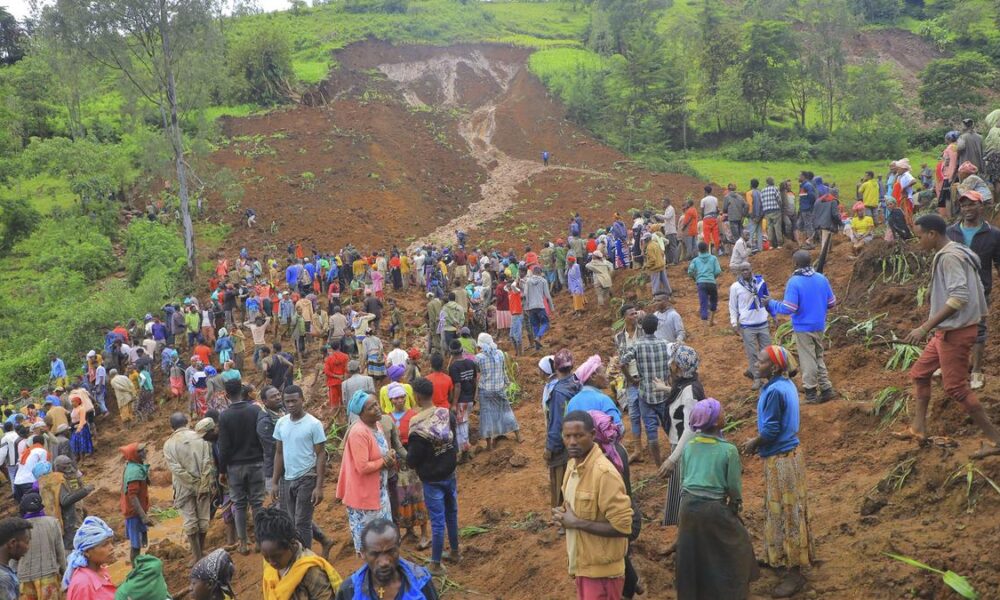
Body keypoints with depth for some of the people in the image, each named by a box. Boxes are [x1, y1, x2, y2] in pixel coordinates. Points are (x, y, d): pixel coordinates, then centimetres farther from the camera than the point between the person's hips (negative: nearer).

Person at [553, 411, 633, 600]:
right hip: (583, 563, 8)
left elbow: (622, 526, -25)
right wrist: (564, 515, -2)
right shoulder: (573, 464, 3)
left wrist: (576, 522, -21)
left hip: (601, 570, -8)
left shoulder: (604, 473, -24)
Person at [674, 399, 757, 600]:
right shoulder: (728, 450, -14)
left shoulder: (688, 446, 0)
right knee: (736, 549, 17)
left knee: (692, 553, 20)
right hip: (714, 509, -5)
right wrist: (736, 505, 11)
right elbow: (734, 487, -8)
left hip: (688, 506, 5)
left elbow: (683, 479, 8)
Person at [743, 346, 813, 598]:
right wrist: (760, 441, 10)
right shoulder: (786, 384, 5)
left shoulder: (774, 391, -25)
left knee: (787, 513, 0)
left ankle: (794, 573, 10)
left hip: (780, 459, -10)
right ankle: (787, 559, 35)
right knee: (786, 511, 20)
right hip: (788, 452, 10)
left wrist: (752, 444, -6)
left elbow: (770, 430, -22)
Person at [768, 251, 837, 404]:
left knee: (808, 360, 5)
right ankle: (826, 389, 19)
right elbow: (831, 302, 6)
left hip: (803, 327, -5)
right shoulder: (822, 278, -1)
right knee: (819, 357, 20)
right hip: (819, 326, 5)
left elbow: (789, 308, -22)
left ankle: (811, 392, 13)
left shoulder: (794, 282, -18)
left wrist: (771, 304, -8)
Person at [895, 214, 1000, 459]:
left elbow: (959, 297, -29)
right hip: (948, 331, 10)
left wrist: (926, 327, -30)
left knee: (956, 387, -4)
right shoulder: (956, 253, 12)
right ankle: (918, 429, 24)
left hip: (956, 331, -10)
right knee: (919, 373, 17)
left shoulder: (949, 257, -19)